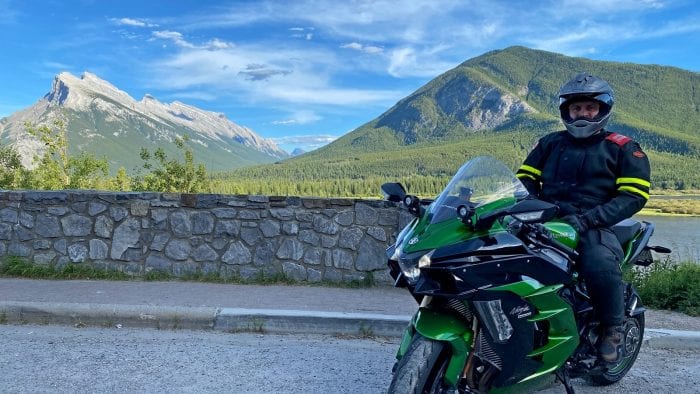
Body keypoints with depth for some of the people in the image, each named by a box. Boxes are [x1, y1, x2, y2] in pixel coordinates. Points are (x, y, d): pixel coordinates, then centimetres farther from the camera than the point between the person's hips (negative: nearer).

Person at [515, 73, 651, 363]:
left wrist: (588, 219, -18)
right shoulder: (550, 143, 18)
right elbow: (525, 178, 17)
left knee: (600, 263, -36)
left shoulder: (622, 148, 7)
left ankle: (613, 328, -7)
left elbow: (634, 195, -4)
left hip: (595, 228, -3)